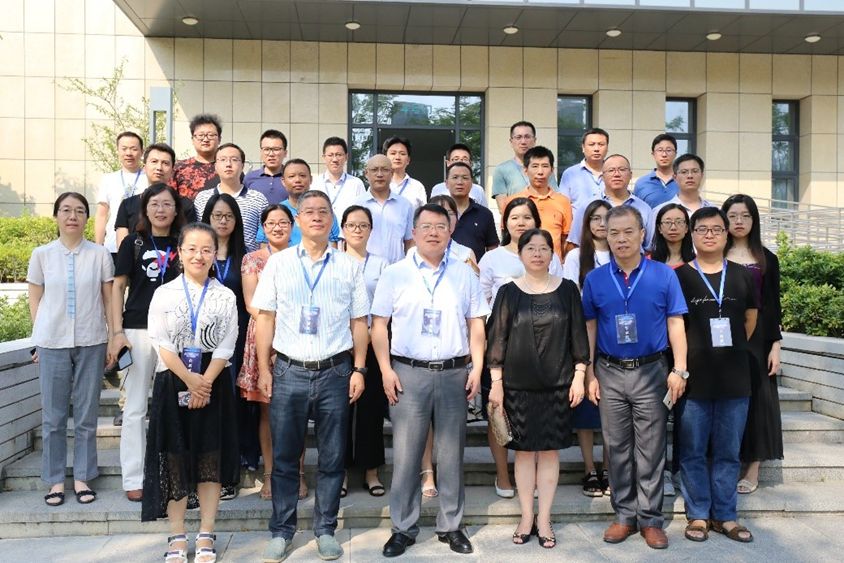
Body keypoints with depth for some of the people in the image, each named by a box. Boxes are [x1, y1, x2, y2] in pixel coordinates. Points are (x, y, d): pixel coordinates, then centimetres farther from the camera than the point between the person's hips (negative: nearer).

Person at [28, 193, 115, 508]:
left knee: (87, 415, 6)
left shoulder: (100, 255, 1)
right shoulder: (41, 255, 4)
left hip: (91, 342, 0)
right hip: (52, 343, 1)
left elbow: (109, 301, 4)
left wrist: (113, 340, 2)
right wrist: (39, 341, 5)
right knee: (53, 416, 6)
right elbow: (35, 302, 9)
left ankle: (82, 478, 18)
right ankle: (55, 480, 18)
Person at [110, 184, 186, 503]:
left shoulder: (182, 246, 8)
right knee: (135, 407, 3)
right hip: (138, 330, -1)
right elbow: (118, 287, 3)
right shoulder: (133, 243, 4)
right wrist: (117, 331, -5)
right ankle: (134, 478, 12)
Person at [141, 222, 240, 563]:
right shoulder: (164, 293, 3)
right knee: (174, 458, 5)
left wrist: (204, 384, -14)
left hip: (213, 384, 0)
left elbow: (226, 347, -3)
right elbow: (161, 343, -5)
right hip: (172, 382, 0)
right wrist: (189, 379, -14)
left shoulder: (225, 297, 3)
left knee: (210, 459, 4)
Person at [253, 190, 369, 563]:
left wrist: (359, 369, 0)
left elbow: (359, 321, 6)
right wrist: (264, 369, 0)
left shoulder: (348, 266, 6)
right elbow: (265, 318, 4)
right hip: (289, 372, 0)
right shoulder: (278, 263, 5)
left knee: (332, 458, 9)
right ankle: (281, 532, 22)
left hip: (335, 372, 0)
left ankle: (326, 530, 24)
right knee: (284, 457, 7)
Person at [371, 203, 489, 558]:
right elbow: (378, 325, 2)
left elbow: (476, 325, 10)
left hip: (454, 373, 2)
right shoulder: (395, 274, 4)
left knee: (452, 454, 9)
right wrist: (386, 370, -6)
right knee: (405, 455, 3)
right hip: (408, 373, -1)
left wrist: (477, 368, 0)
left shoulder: (464, 275, 9)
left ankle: (451, 526, 23)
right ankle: (403, 528, 18)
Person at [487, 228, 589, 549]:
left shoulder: (567, 290, 4)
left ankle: (544, 519, 17)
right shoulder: (509, 292, 2)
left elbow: (578, 334, 5)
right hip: (518, 385, 0)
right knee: (524, 450, 6)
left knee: (550, 450, 5)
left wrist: (579, 376, 0)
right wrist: (496, 382, -3)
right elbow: (497, 338, 1)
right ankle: (526, 517, 19)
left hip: (557, 384, 0)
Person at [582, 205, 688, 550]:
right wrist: (589, 374, 3)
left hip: (651, 371, -1)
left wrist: (679, 369, -7)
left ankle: (650, 519, 17)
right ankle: (624, 516, 23)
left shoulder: (664, 275, -2)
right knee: (618, 448, 10)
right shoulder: (595, 279, 2)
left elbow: (675, 324, 0)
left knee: (650, 449, 5)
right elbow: (589, 328, 6)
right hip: (610, 373, 2)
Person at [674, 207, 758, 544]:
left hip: (735, 380, 3)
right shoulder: (679, 276, -2)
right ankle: (698, 515, 21)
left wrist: (730, 352, 13)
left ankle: (725, 516, 24)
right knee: (693, 453, 7)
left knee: (728, 453, 11)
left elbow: (750, 320, 16)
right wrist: (681, 363, 0)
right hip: (694, 380, -2)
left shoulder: (743, 276, 6)